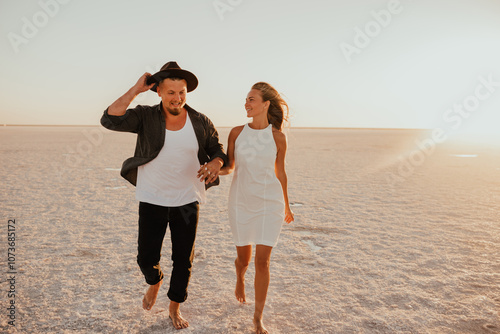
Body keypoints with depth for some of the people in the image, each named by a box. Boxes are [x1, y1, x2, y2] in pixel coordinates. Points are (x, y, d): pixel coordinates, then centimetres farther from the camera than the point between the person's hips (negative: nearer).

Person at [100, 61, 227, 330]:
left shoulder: (201, 123, -4)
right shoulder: (145, 117, -8)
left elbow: (218, 151, 4)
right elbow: (110, 120, -21)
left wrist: (215, 163, -20)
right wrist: (135, 90, -22)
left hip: (187, 202, 1)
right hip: (152, 200, -1)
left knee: (183, 260, 10)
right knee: (146, 258, 5)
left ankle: (175, 308, 35)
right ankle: (154, 282, 43)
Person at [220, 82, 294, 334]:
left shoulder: (277, 136, -4)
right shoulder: (237, 132, 0)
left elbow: (280, 172, 7)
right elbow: (229, 166, 6)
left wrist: (286, 206, 14)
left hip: (269, 204, -1)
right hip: (241, 202, 2)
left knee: (262, 261, -5)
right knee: (244, 258, 13)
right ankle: (240, 278, 51)